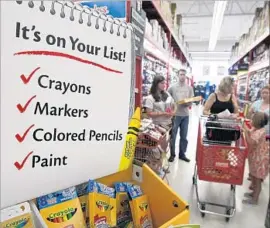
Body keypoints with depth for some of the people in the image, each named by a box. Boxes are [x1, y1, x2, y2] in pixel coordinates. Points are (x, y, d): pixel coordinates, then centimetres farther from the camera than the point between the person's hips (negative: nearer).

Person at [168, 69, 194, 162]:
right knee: (173, 136, 5)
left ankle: (182, 154, 25)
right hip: (175, 114, -3)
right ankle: (172, 154, 19)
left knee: (184, 136, 11)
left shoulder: (189, 88, 6)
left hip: (185, 115, 3)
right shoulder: (172, 87, -2)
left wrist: (187, 103, -16)